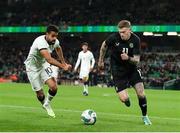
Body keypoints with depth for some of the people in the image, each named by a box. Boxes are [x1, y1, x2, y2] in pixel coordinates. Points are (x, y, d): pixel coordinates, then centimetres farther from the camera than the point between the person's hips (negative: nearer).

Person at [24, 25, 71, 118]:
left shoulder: (55, 42, -12)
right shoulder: (41, 42, -36)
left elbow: (58, 48, 16)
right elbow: (49, 59, -47)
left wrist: (63, 62, 21)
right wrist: (63, 67, -53)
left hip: (43, 65, 5)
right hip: (32, 67, -5)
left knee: (54, 87, -16)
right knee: (40, 94, -2)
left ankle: (47, 104, 12)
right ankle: (44, 105, 32)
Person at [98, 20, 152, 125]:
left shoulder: (135, 40, -15)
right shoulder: (114, 37, -17)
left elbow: (137, 60, -16)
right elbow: (104, 46, 5)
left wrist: (128, 58, -37)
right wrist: (101, 61, 14)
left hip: (132, 69, 1)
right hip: (118, 71, -1)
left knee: (141, 93, -9)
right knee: (124, 99, -13)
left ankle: (145, 116, 16)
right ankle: (126, 97, 28)